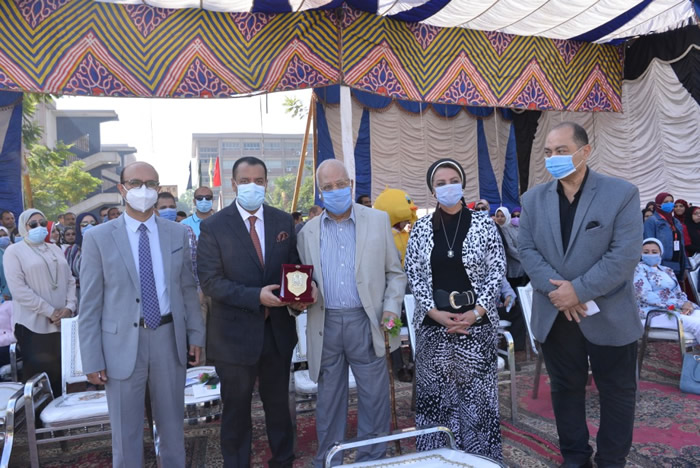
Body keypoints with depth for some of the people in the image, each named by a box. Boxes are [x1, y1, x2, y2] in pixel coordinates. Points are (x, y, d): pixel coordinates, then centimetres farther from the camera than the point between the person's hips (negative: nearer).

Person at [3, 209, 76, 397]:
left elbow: (70, 280, 12)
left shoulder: (54, 249, 15)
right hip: (33, 324, -4)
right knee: (39, 376, 1)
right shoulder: (14, 251, -2)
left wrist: (69, 307, -4)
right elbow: (19, 290, -12)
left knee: (62, 373, 7)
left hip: (62, 322, 5)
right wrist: (50, 312, -14)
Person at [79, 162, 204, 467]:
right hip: (122, 342, -2)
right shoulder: (98, 238, -5)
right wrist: (92, 359, -6)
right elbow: (90, 305, -4)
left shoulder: (178, 234, 2)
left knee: (172, 423, 18)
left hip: (170, 338, 2)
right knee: (125, 430, 13)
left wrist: (196, 335, 6)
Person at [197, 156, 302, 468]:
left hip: (278, 330, 3)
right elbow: (210, 281, -14)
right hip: (236, 334, -3)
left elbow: (295, 267, 6)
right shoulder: (213, 226, -9)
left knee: (278, 404, 20)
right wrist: (256, 296, -24)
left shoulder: (283, 222, 1)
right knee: (236, 409, 15)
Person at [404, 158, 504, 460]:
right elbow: (413, 274, 1)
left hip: (476, 322, -1)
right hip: (433, 324, 1)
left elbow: (497, 269, -3)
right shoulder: (421, 228, 3)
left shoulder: (483, 222, -1)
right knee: (436, 393, 9)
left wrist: (477, 312, -12)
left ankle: (480, 454, 24)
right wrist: (434, 311, -10)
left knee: (477, 391, 6)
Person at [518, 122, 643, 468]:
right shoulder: (533, 199, 3)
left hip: (609, 316, -2)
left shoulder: (622, 193, -8)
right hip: (554, 316, 3)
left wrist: (579, 290, -21)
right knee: (566, 388, 16)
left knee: (616, 392, 12)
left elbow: (625, 254, -15)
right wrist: (558, 290, -17)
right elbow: (527, 250, -2)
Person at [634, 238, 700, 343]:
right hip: (653, 312, -6)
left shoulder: (668, 271, 23)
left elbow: (679, 293, 19)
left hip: (676, 309, 7)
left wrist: (686, 303, -7)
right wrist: (679, 304, -14)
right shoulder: (639, 268, 2)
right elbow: (646, 296, -10)